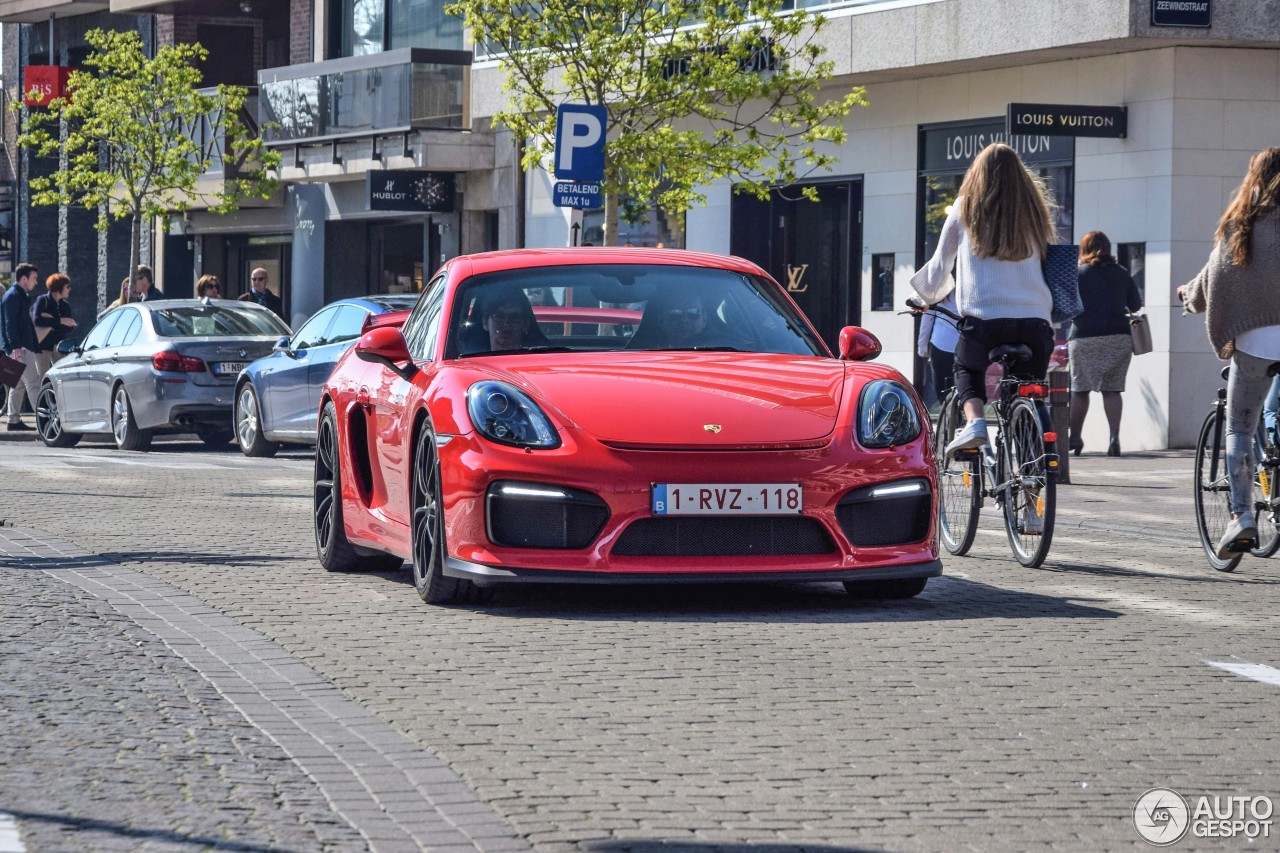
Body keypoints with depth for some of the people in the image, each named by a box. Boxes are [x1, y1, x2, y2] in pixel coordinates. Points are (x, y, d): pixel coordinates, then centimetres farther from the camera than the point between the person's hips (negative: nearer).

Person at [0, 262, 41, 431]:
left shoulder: (21, 296, 19)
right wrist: (15, 346, -24)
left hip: (20, 347, 11)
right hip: (19, 347, -11)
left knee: (18, 384, 12)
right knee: (33, 382, -13)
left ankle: (14, 420, 15)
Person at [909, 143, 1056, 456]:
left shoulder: (966, 208, 7)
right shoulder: (1033, 211, 12)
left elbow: (941, 261, 15)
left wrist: (927, 296, 33)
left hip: (983, 316, -1)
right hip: (1034, 319, 2)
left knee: (967, 369, 24)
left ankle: (974, 421, -5)